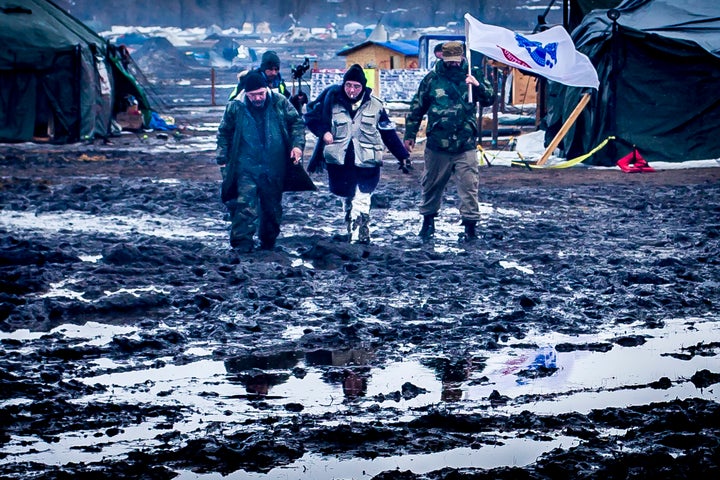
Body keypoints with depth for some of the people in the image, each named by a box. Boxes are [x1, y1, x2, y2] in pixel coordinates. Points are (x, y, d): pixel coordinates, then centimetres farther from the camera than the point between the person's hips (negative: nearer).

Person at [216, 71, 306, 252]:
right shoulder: (235, 107, -3)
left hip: (274, 167, 2)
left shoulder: (280, 103, -2)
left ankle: (268, 241, 30)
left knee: (273, 205, 13)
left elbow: (297, 123, 9)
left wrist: (297, 145, -5)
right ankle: (242, 242, -15)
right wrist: (223, 159, 4)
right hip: (246, 167, -2)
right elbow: (224, 134, 8)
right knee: (245, 204, -16)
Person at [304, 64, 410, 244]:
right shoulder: (331, 99, 2)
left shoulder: (374, 105, 4)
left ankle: (359, 237, -17)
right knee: (347, 200, 10)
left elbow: (389, 133, 10)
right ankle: (352, 234, 22)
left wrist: (403, 156, 9)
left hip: (366, 162, -1)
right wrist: (323, 132, -8)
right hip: (339, 162, 1)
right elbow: (311, 116, 10)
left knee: (361, 201, -14)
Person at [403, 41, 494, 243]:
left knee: (469, 187, -5)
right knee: (431, 186, 13)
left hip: (465, 148, -1)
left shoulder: (470, 76, 4)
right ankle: (428, 221, 30)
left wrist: (478, 86, -24)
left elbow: (489, 98, -4)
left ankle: (471, 225, 1)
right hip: (437, 146, 1)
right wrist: (410, 135, 9)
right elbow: (417, 107, 9)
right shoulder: (432, 79, 3)